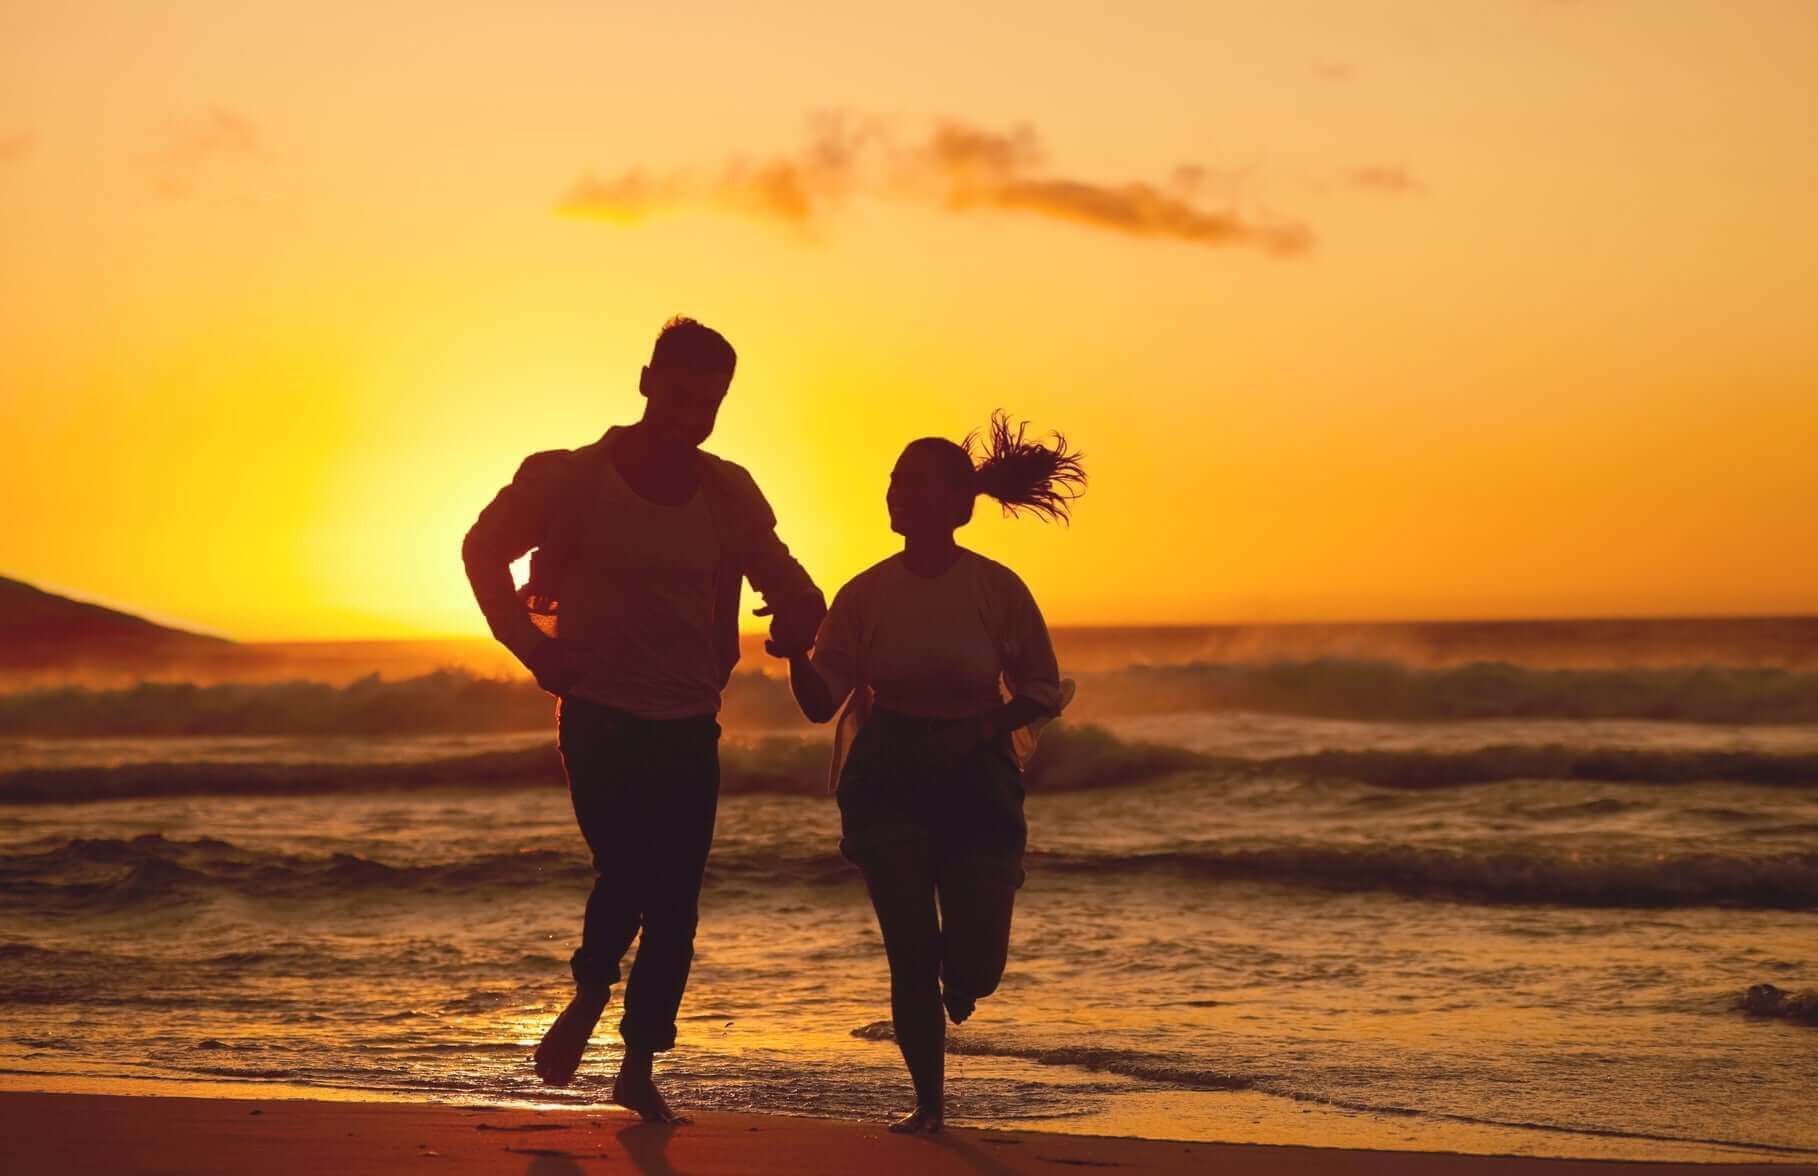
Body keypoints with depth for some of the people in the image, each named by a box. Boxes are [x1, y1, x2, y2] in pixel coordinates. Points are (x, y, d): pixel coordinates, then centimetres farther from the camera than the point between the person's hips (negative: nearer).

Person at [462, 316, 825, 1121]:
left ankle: (638, 1069, 13)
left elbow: (784, 582, 14)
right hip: (600, 716, -3)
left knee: (676, 903, 1)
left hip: (690, 726, 3)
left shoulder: (728, 495, 5)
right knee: (629, 866, -20)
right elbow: (484, 551, 7)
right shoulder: (570, 479, -4)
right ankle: (590, 996, 9)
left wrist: (796, 619, -10)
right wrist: (532, 646, -2)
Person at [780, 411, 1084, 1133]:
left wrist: (991, 728, -14)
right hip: (887, 783, 1)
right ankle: (928, 1104, 14)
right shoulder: (865, 594, 0)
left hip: (977, 781, -1)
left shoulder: (996, 588, -5)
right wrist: (794, 649, -19)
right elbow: (821, 701, 0)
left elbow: (1044, 691, 4)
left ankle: (955, 984, 34)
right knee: (909, 956, -2)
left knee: (976, 965, -5)